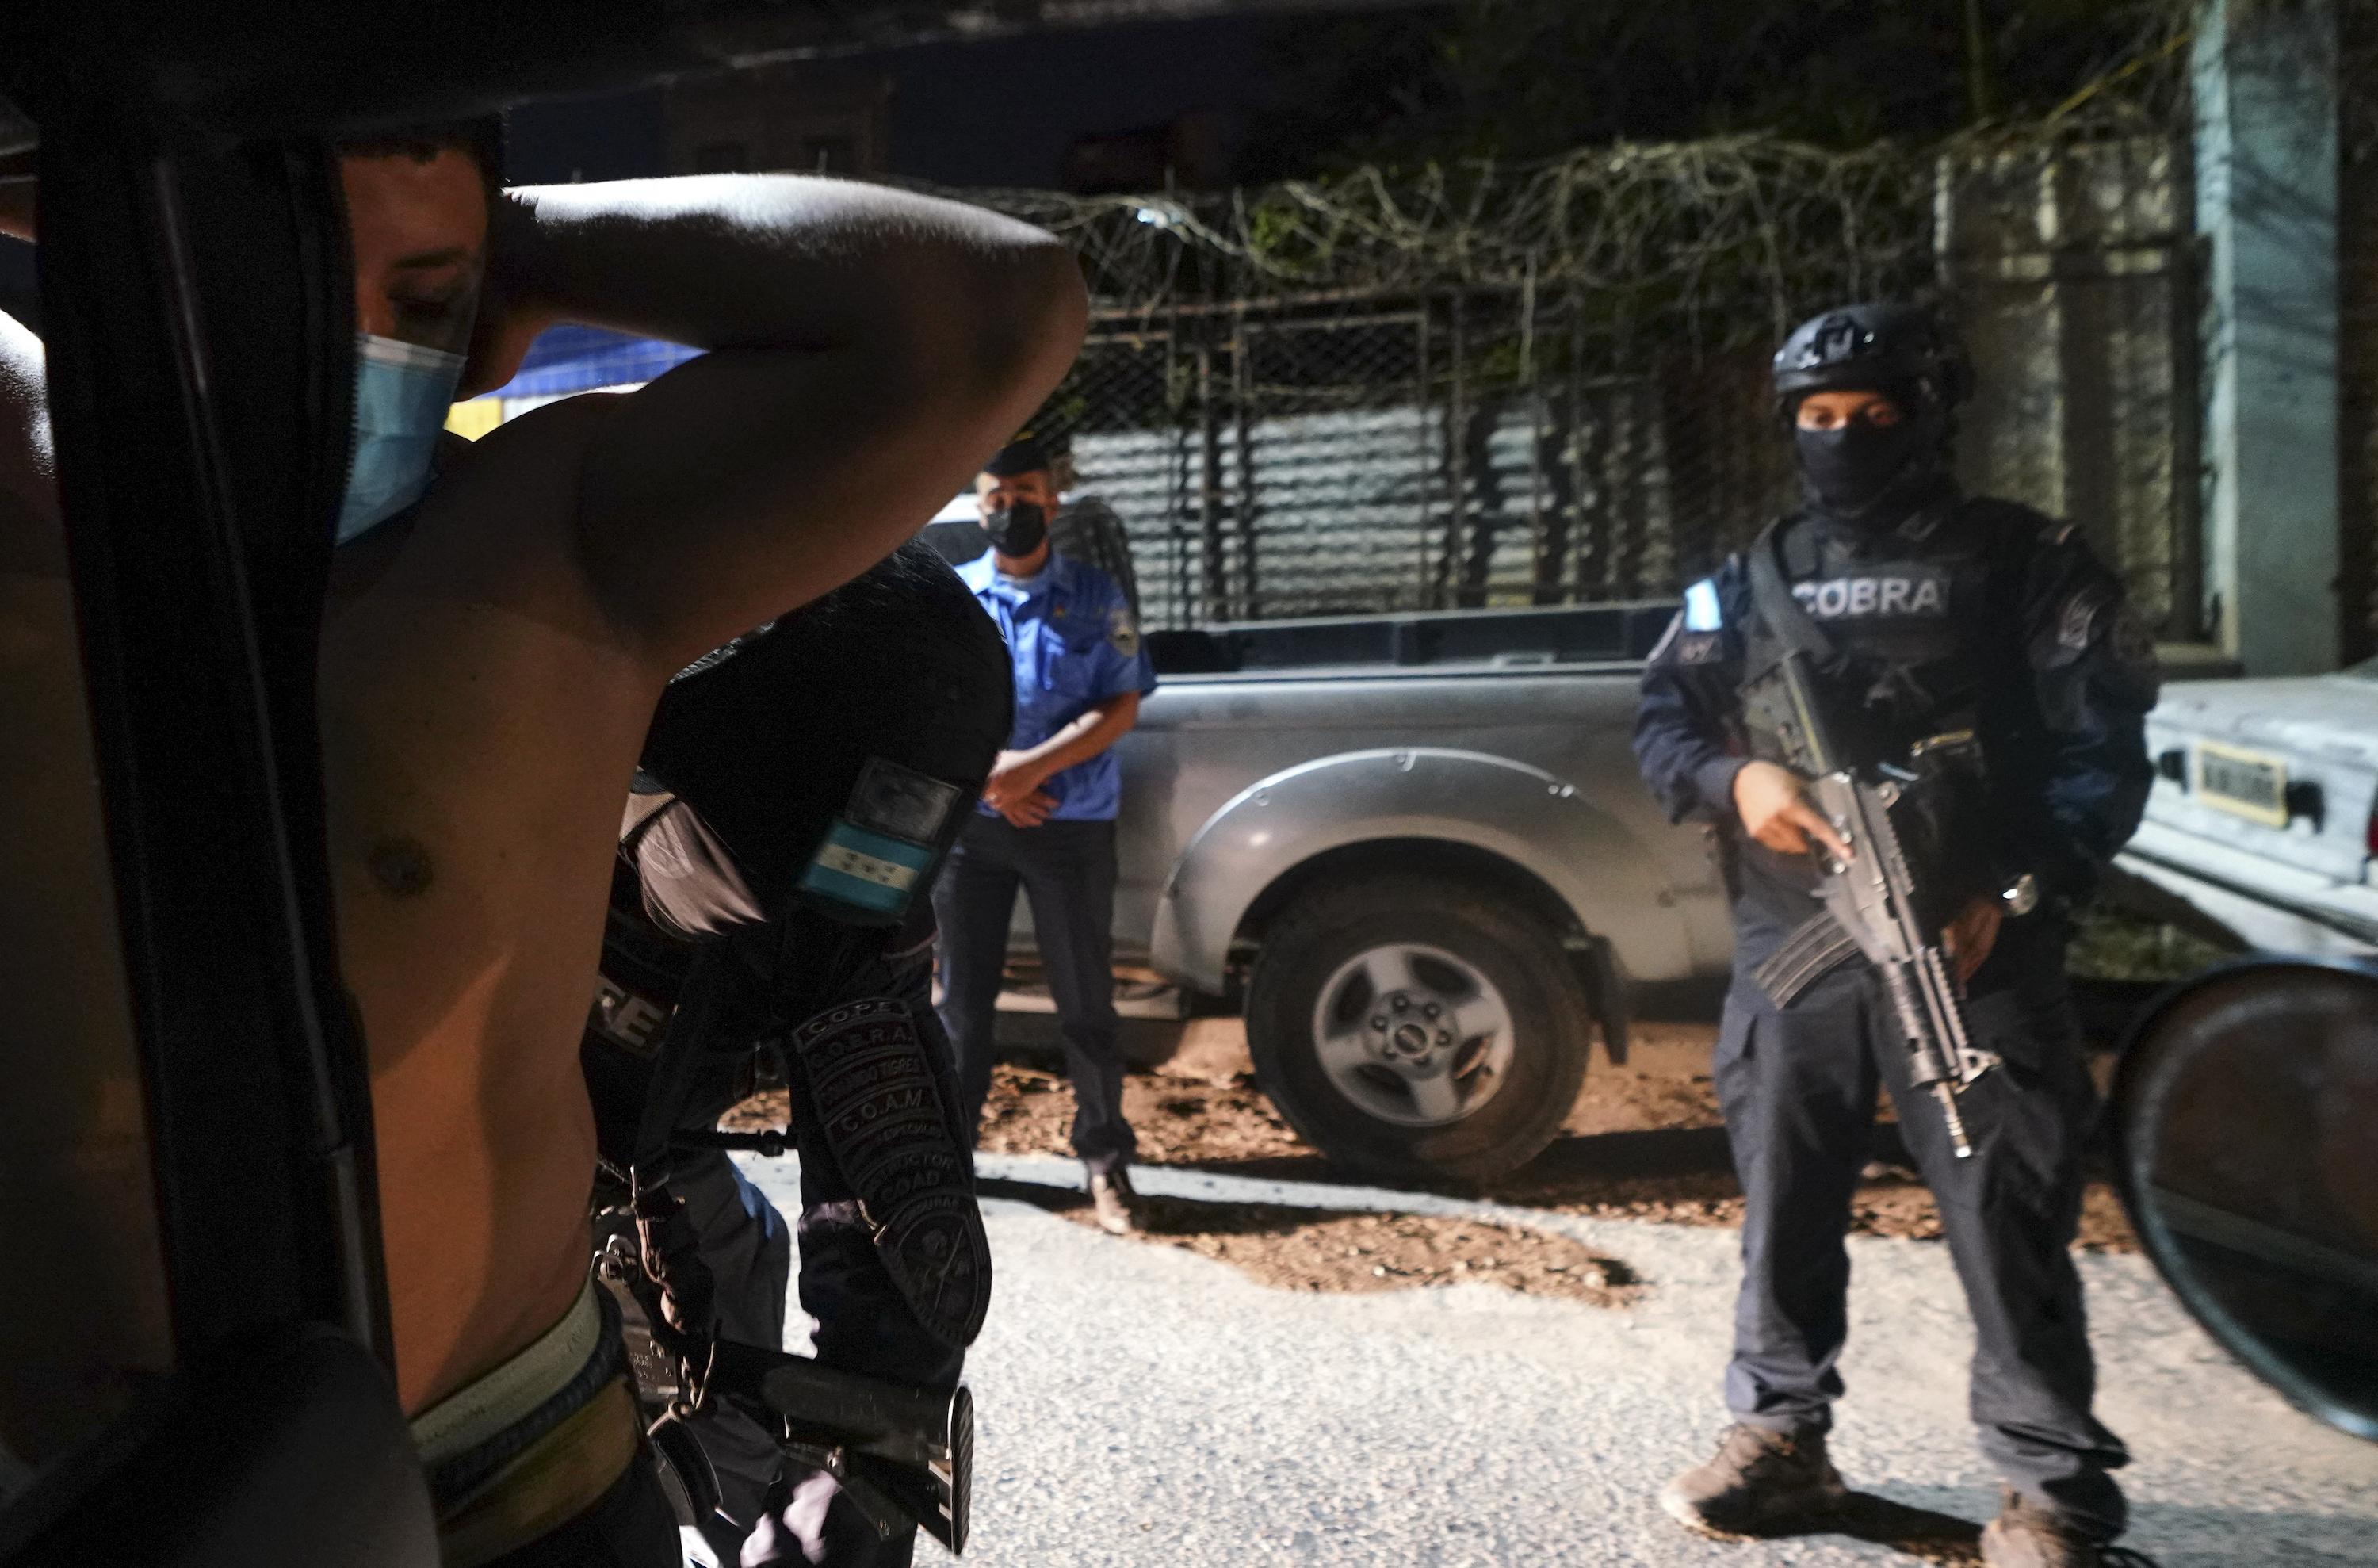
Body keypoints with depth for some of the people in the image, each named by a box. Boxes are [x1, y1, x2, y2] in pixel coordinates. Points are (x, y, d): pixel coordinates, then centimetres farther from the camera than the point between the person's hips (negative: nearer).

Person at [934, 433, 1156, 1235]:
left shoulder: (1095, 597, 3)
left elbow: (1122, 707, -4)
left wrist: (1035, 766, -17)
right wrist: (986, 775, -13)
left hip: (1073, 827, -1)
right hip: (968, 824, 2)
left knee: (1086, 1001, 4)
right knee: (964, 996, 11)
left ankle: (1106, 1159, 15)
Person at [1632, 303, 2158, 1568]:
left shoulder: (2023, 561, 5)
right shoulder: (1751, 578, 15)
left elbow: (2101, 745, 0)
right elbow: (1662, 717, 13)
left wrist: (2010, 897, -13)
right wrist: (1735, 777, -9)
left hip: (1971, 949, -3)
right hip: (1788, 948, 4)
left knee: (2007, 1218, -1)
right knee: (1785, 1205, 10)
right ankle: (1780, 1440, 25)